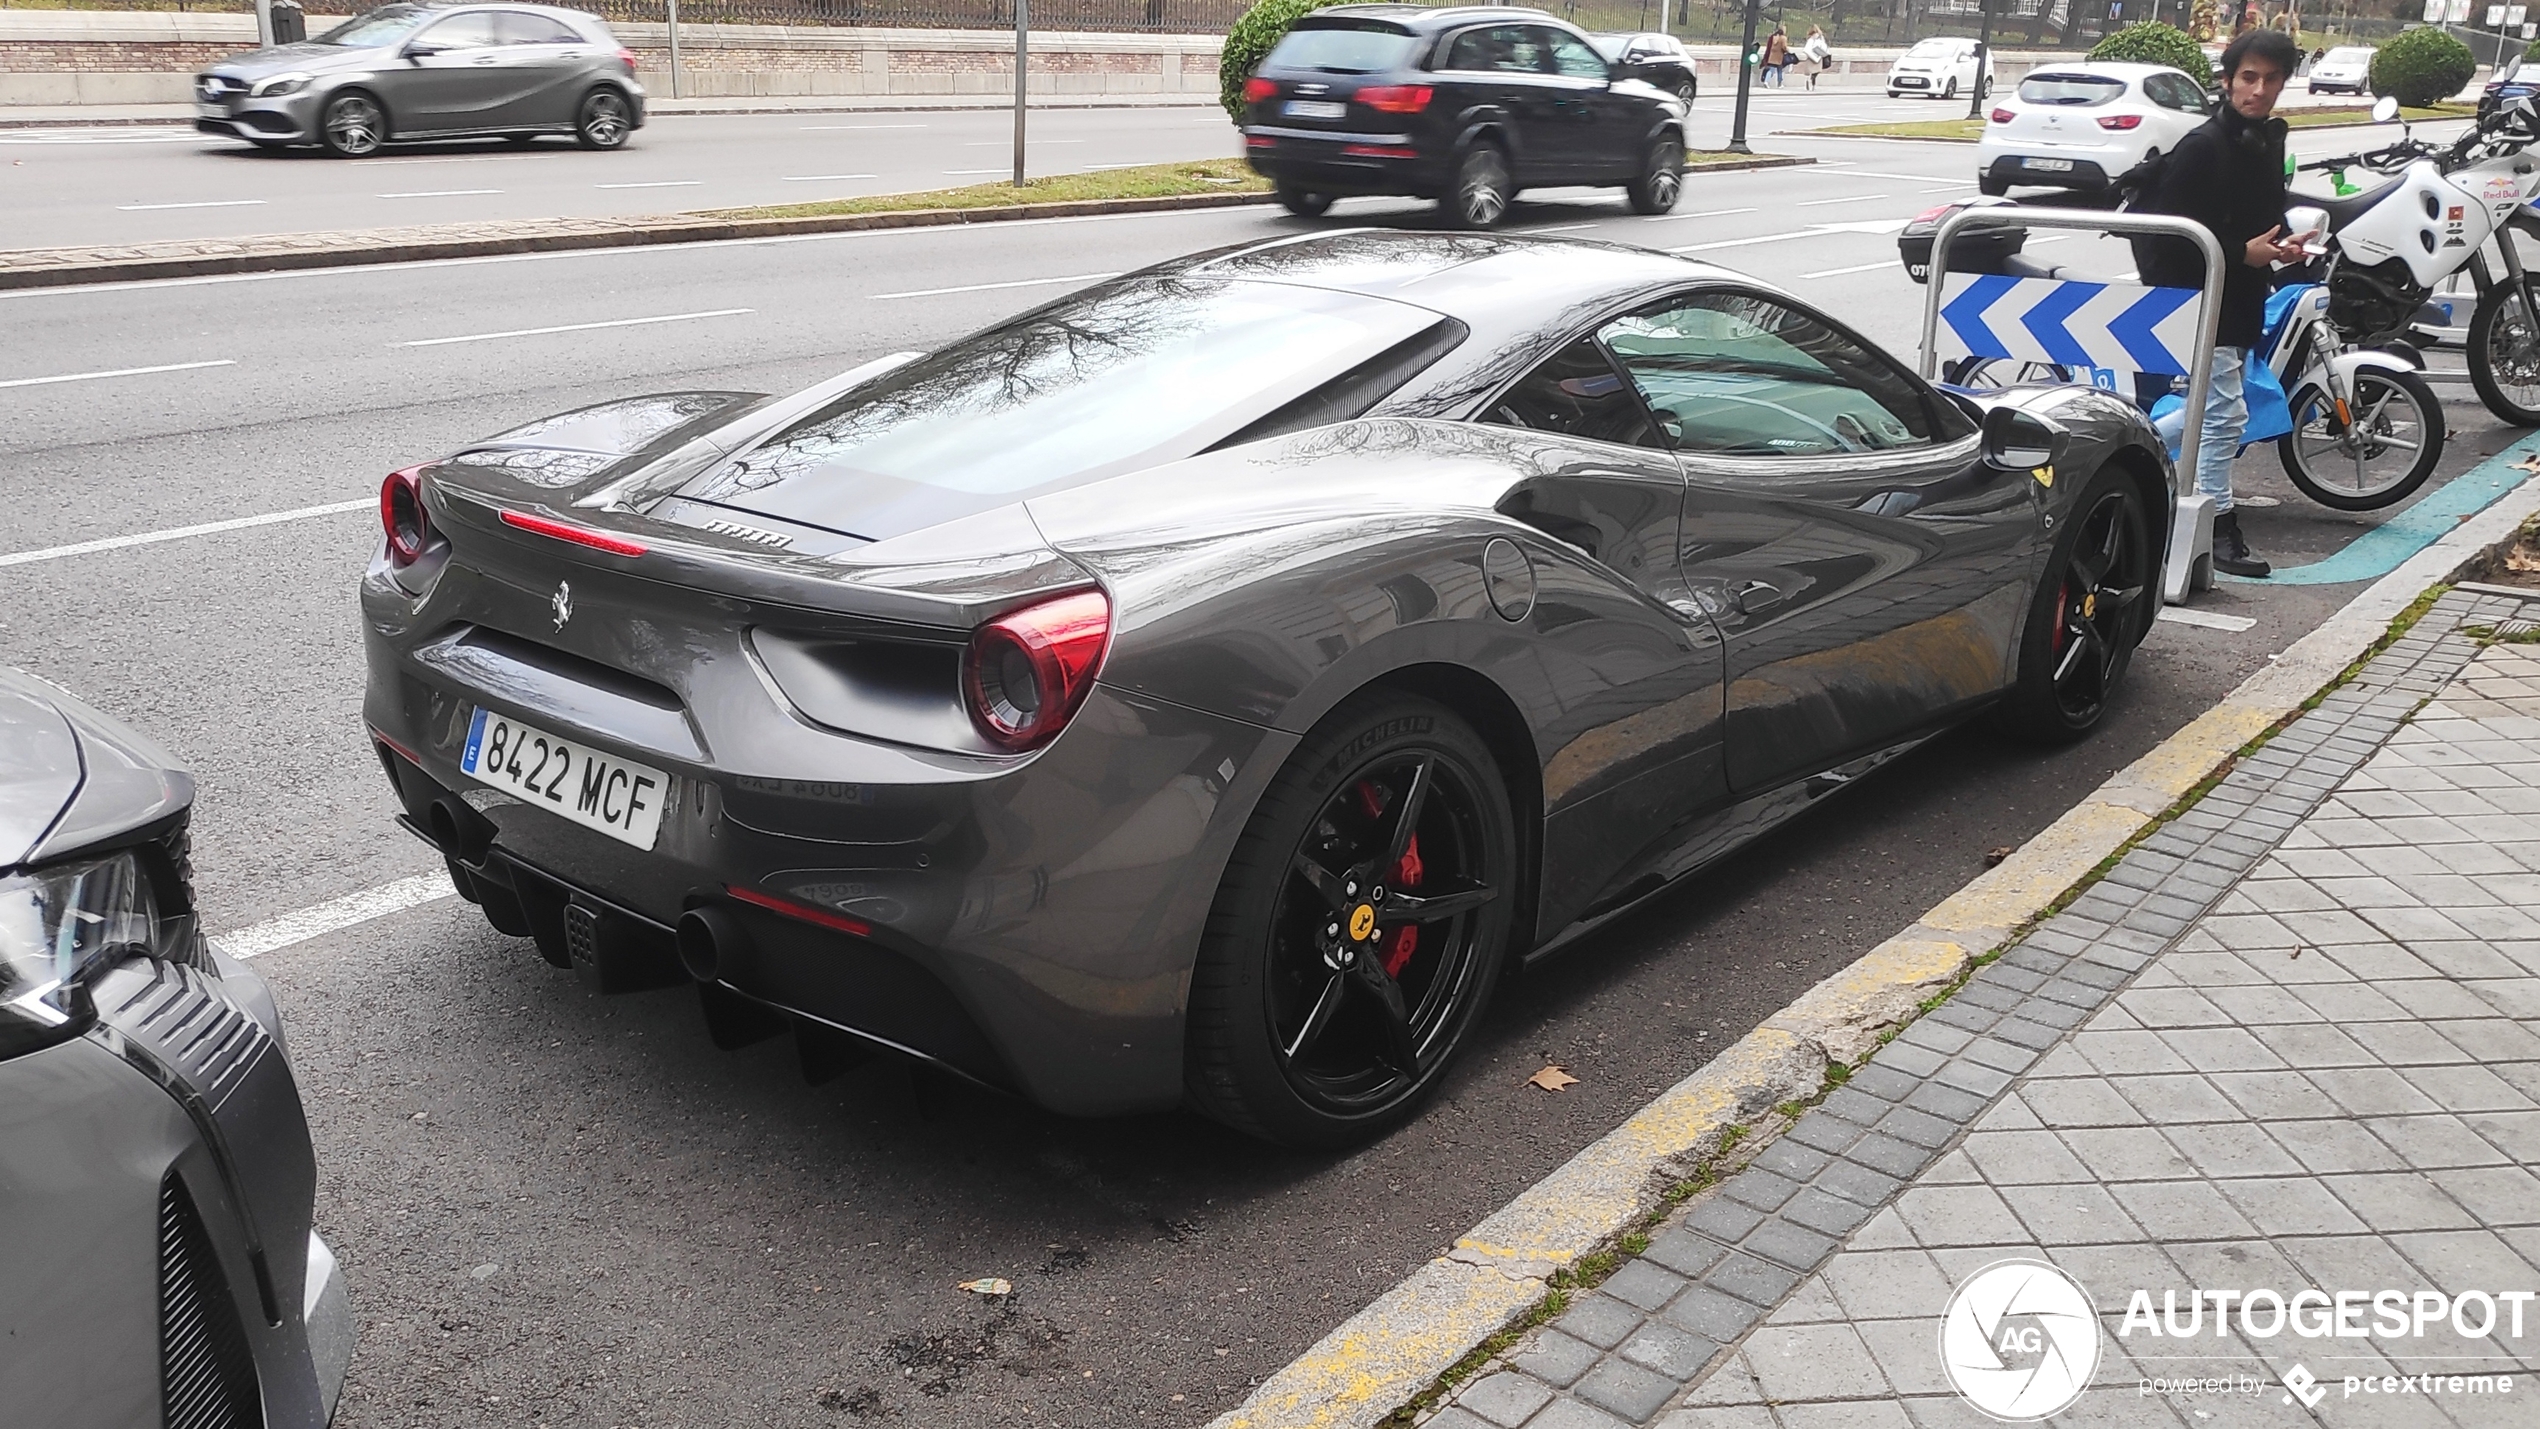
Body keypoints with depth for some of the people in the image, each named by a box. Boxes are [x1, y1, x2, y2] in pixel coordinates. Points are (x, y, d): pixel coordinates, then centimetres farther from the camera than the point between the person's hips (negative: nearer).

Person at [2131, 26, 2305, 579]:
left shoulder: (2269, 140, 12)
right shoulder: (2203, 146, -15)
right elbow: (2169, 229, -18)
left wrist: (2282, 242, 3)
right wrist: (2243, 252, -19)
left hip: (2243, 300, 9)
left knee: (2208, 410, 16)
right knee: (2225, 413, -9)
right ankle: (2219, 528, -4)